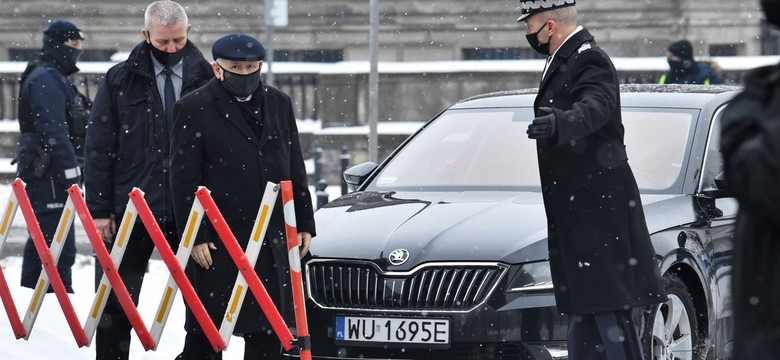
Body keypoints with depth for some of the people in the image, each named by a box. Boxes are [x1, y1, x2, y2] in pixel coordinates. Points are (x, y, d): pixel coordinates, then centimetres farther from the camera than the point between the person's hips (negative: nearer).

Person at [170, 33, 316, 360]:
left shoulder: (279, 104, 12)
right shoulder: (194, 109, -3)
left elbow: (296, 171, 17)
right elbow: (183, 180, -6)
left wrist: (304, 224, 12)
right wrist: (195, 237, -12)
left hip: (272, 242, 4)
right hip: (217, 243, -4)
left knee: (268, 333, 8)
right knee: (205, 332, 1)